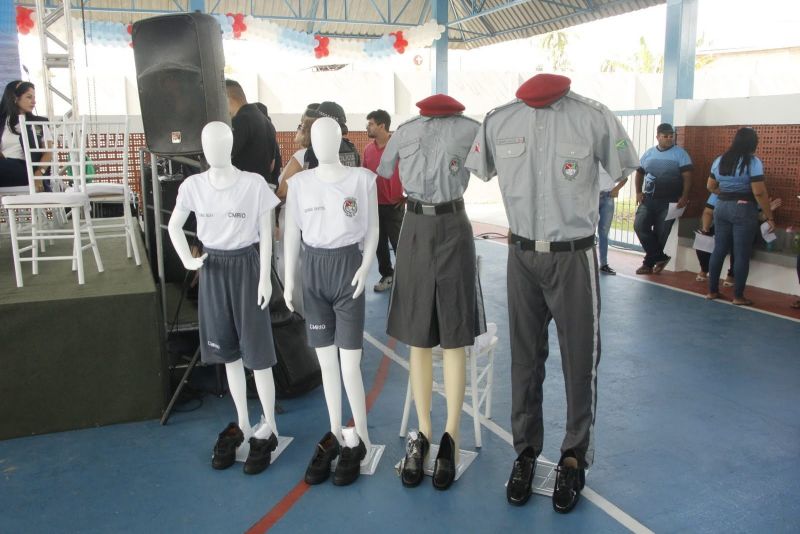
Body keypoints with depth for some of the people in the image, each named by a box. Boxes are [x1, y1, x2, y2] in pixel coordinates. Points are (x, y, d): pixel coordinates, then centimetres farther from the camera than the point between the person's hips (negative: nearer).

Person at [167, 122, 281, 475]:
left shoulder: (253, 183, -10)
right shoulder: (193, 185, 0)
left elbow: (265, 233, -5)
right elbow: (174, 226, 13)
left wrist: (265, 277, -9)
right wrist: (187, 261, 0)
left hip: (245, 266, -4)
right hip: (212, 268, 4)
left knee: (256, 351, 0)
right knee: (229, 352, 12)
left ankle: (268, 428, 14)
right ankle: (243, 425, 27)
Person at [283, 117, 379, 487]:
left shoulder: (362, 179, -3)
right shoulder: (300, 182, 4)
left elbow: (372, 229, 2)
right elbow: (292, 232, 8)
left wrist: (366, 266, -12)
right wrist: (289, 278, 5)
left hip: (347, 266, -3)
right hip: (313, 268, 3)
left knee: (350, 363, -4)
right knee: (326, 360, 10)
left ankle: (361, 438, 14)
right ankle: (336, 434, 24)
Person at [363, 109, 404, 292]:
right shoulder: (368, 149, 5)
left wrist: (408, 195, -5)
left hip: (394, 205, -5)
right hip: (374, 206, 5)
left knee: (399, 243, 1)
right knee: (380, 244, 12)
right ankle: (386, 275, 25)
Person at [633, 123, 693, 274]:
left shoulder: (680, 153, -3)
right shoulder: (649, 153, 9)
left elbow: (687, 176, -8)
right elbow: (639, 172, 17)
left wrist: (684, 197, -19)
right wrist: (638, 192, 4)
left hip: (669, 201, -4)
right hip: (648, 199, 4)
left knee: (661, 233, -1)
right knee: (639, 226, -9)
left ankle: (650, 263, 13)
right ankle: (660, 257, 1)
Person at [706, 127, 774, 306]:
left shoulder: (720, 160, 8)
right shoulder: (753, 162, -10)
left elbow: (710, 186, 17)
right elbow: (759, 192, -15)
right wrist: (769, 217, -9)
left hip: (721, 208, 6)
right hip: (744, 210, -6)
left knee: (719, 250, 12)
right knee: (742, 254, 1)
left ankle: (712, 290, 17)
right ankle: (738, 296, 7)